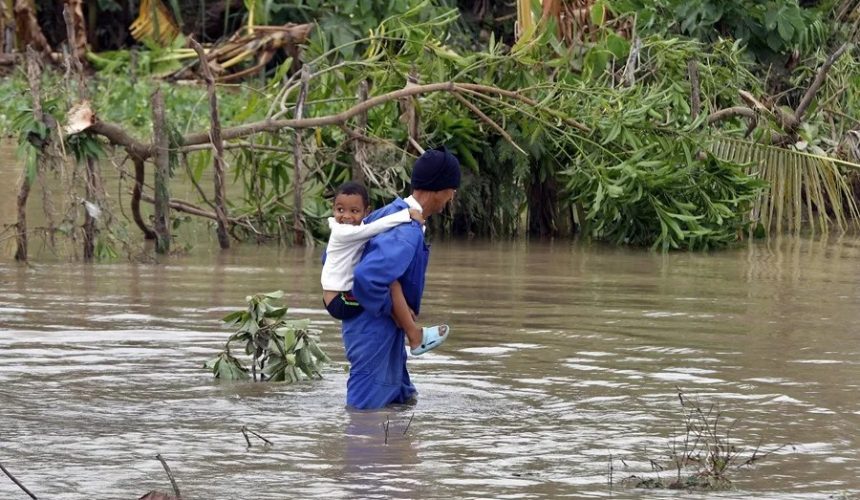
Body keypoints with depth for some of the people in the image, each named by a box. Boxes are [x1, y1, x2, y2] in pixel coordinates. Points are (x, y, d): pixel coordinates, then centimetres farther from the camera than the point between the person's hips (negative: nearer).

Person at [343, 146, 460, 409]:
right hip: (375, 333, -10)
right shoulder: (408, 234, -26)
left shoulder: (391, 212, 4)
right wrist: (391, 307, -22)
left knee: (402, 401, 22)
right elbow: (368, 277, -39)